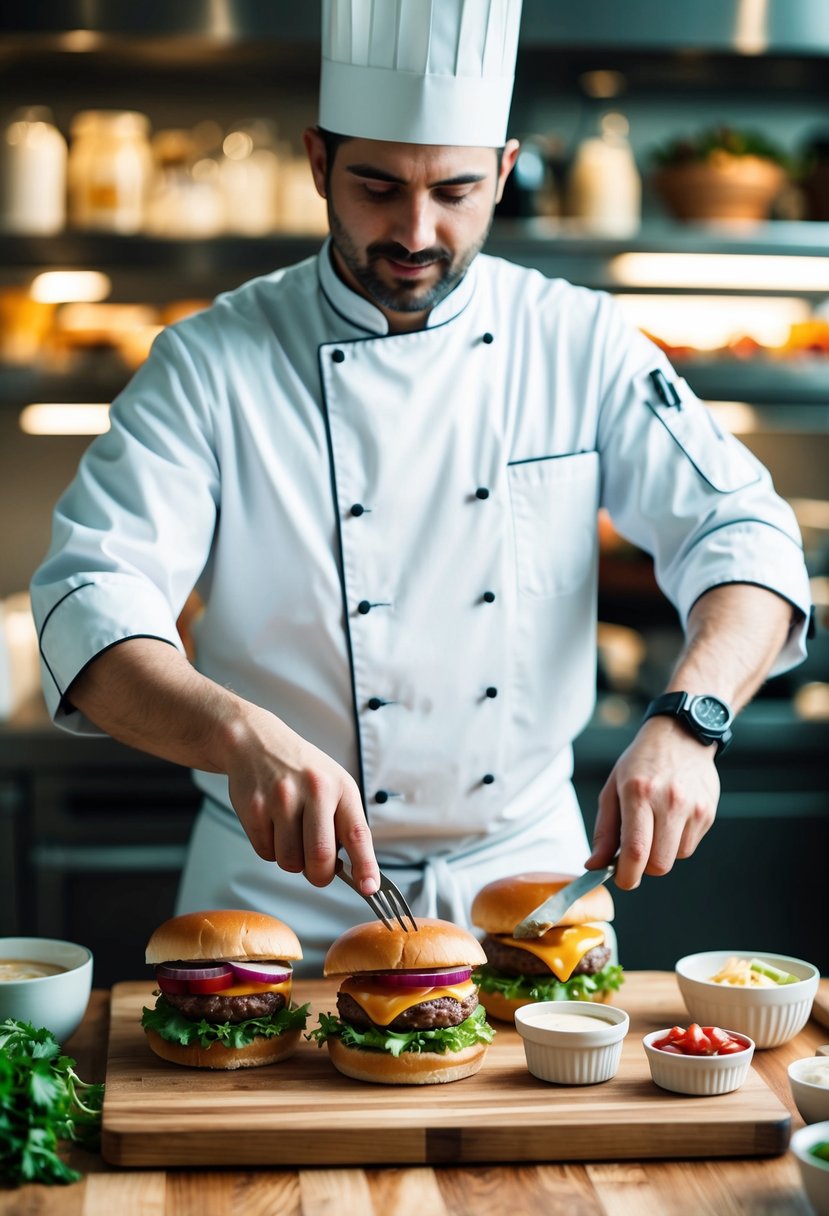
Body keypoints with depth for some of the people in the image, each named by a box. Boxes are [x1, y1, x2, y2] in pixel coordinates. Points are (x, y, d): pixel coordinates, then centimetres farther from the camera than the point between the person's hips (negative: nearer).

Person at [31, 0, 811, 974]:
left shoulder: (580, 343, 0)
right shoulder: (210, 365, -7)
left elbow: (744, 536, -4)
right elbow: (92, 603, -16)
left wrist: (685, 723, -24)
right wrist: (243, 737, -35)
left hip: (527, 869, 2)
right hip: (287, 886, -1)